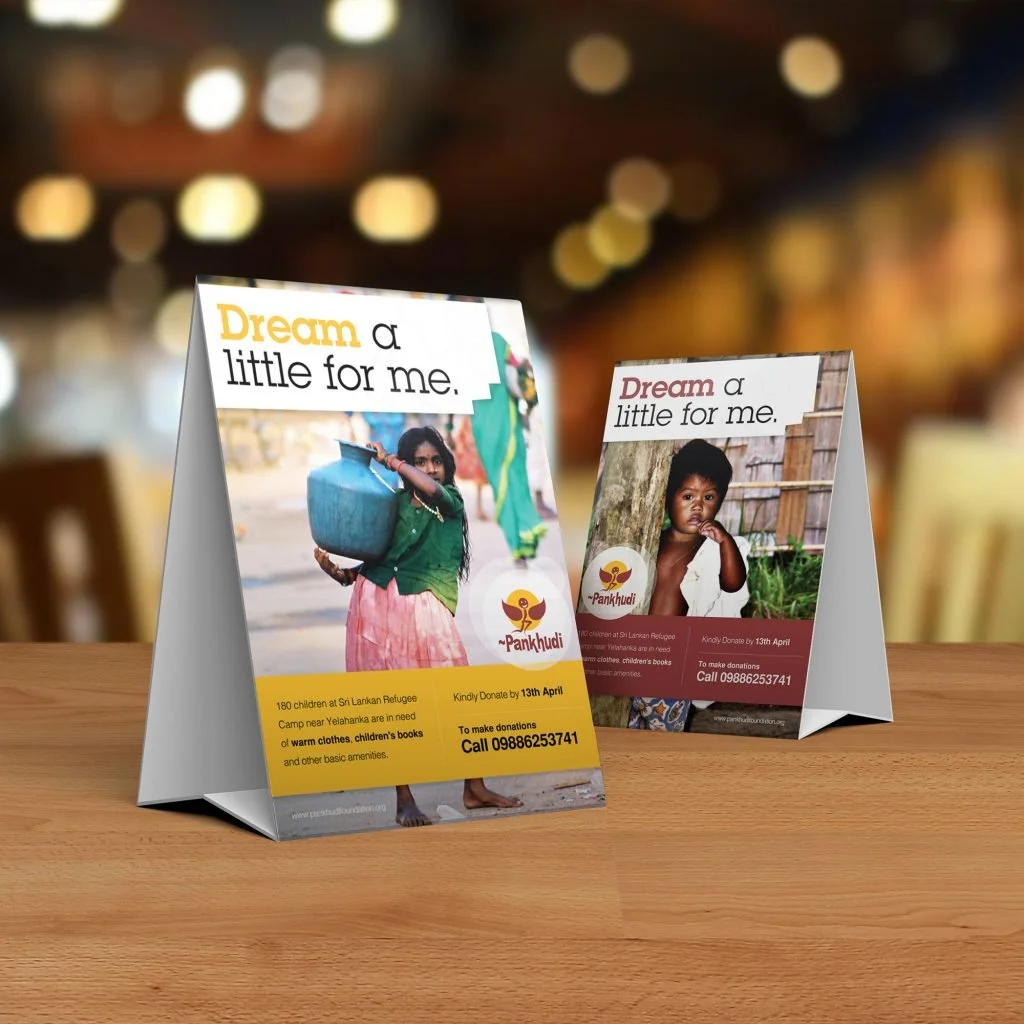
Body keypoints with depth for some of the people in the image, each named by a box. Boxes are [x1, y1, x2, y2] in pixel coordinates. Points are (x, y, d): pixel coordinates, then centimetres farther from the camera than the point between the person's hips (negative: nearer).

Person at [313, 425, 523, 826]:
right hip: (380, 605, -2)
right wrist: (334, 570, -12)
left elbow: (433, 489, -15)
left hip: (424, 611, 2)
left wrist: (389, 460, -9)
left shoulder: (452, 502, 9)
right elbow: (371, 562, 4)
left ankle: (474, 789, 9)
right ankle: (404, 800, 4)